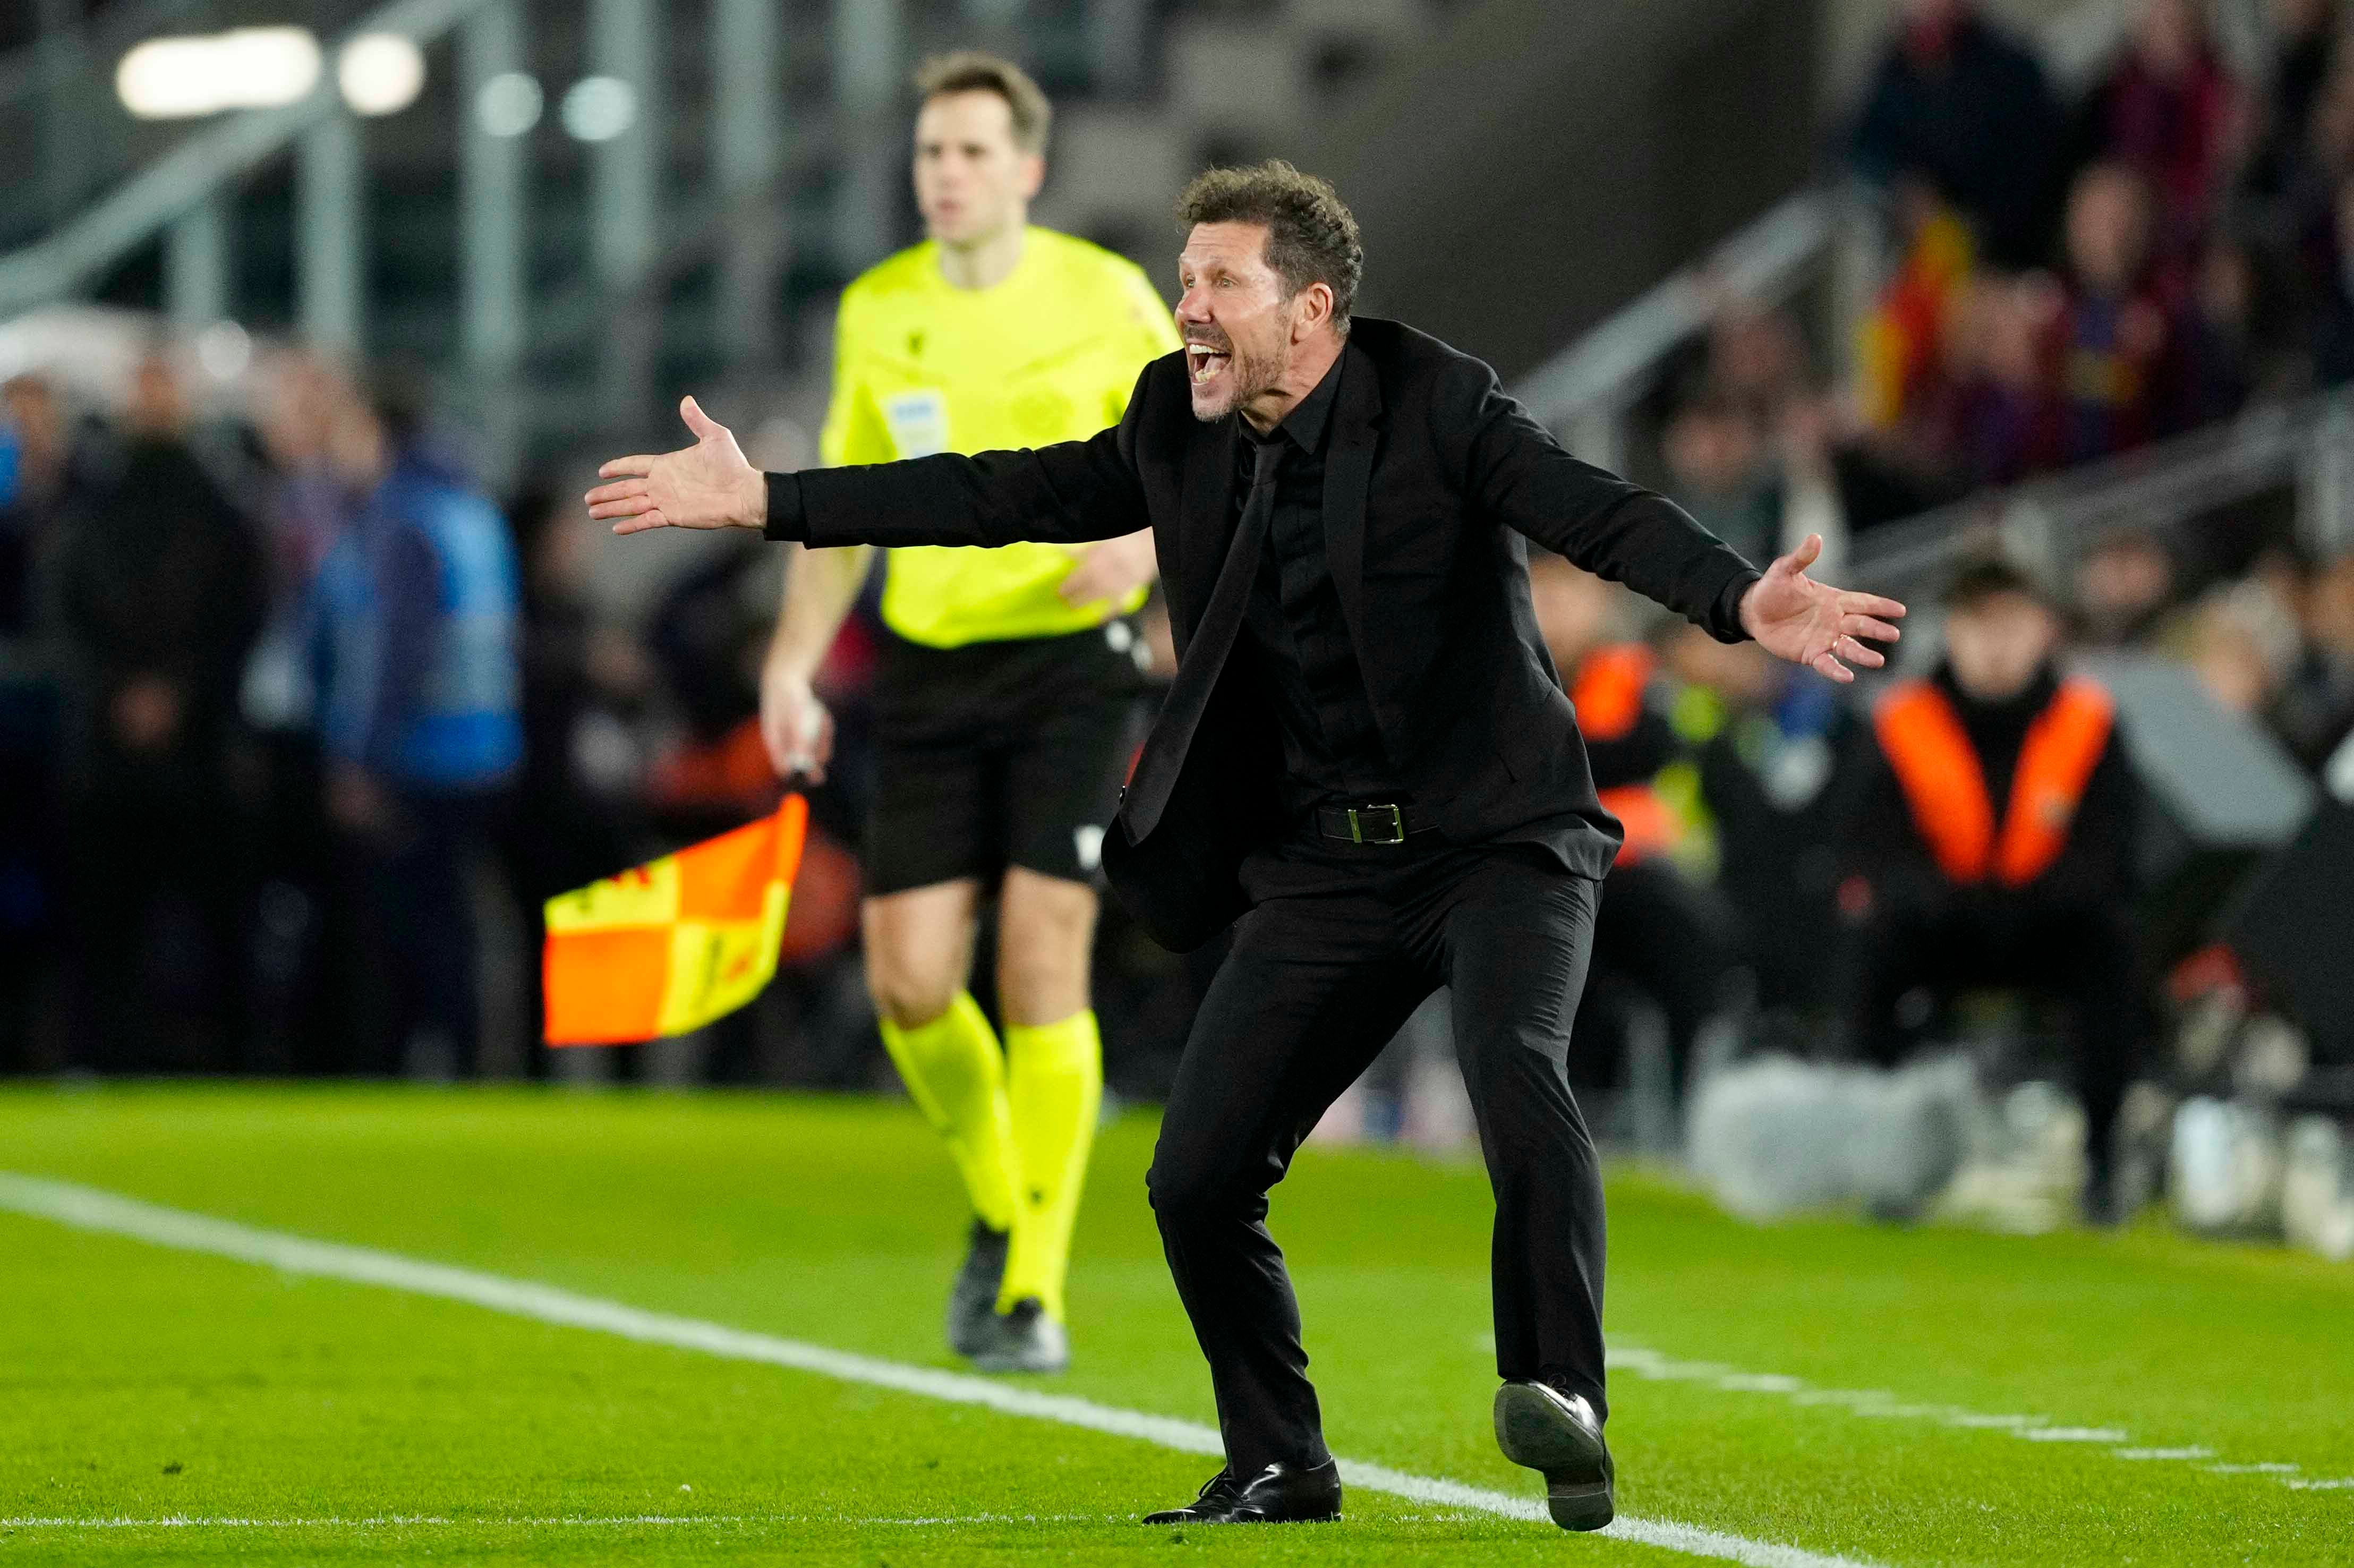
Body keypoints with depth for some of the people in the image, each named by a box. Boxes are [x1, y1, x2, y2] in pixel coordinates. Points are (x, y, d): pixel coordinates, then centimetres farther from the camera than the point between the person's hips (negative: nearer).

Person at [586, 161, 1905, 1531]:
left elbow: (1603, 516, -25)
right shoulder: (1180, 430, 4)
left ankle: (1563, 1402, -31)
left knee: (1515, 1071, -33)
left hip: (1497, 839, -6)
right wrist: (765, 502, 10)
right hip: (1322, 866, 6)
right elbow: (1002, 499, 11)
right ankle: (1281, 1468, 16)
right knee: (1197, 1183, -1)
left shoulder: (1441, 408, -13)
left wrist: (1741, 603, -45)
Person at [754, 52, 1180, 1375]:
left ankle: (1037, 1287, -3)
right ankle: (999, 1207, 24)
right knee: (909, 982, -4)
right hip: (931, 670, 4)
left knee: (1043, 968, -11)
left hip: (1071, 659, -3)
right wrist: (795, 664, 5)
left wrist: (1146, 535, -19)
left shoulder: (1109, 298, -4)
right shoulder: (877, 312, 7)